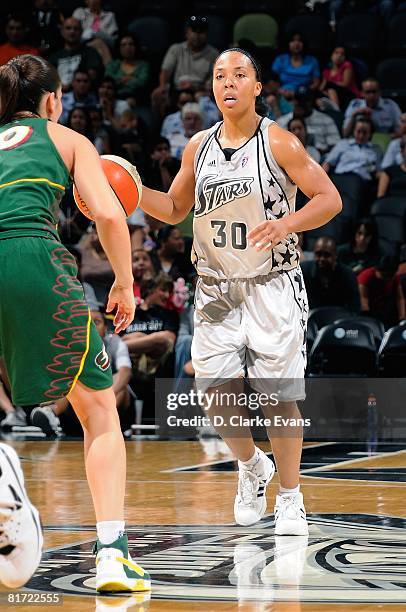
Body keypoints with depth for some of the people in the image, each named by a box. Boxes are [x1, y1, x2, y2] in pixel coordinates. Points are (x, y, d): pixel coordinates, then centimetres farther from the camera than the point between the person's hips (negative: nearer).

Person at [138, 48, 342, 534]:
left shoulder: (278, 142, -9)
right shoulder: (198, 147, 5)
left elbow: (329, 199, -9)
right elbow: (174, 209, 17)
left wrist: (286, 224, -26)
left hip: (272, 287, -4)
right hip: (215, 289, 4)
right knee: (217, 396, 1)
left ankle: (290, 498, 10)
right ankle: (251, 467, 30)